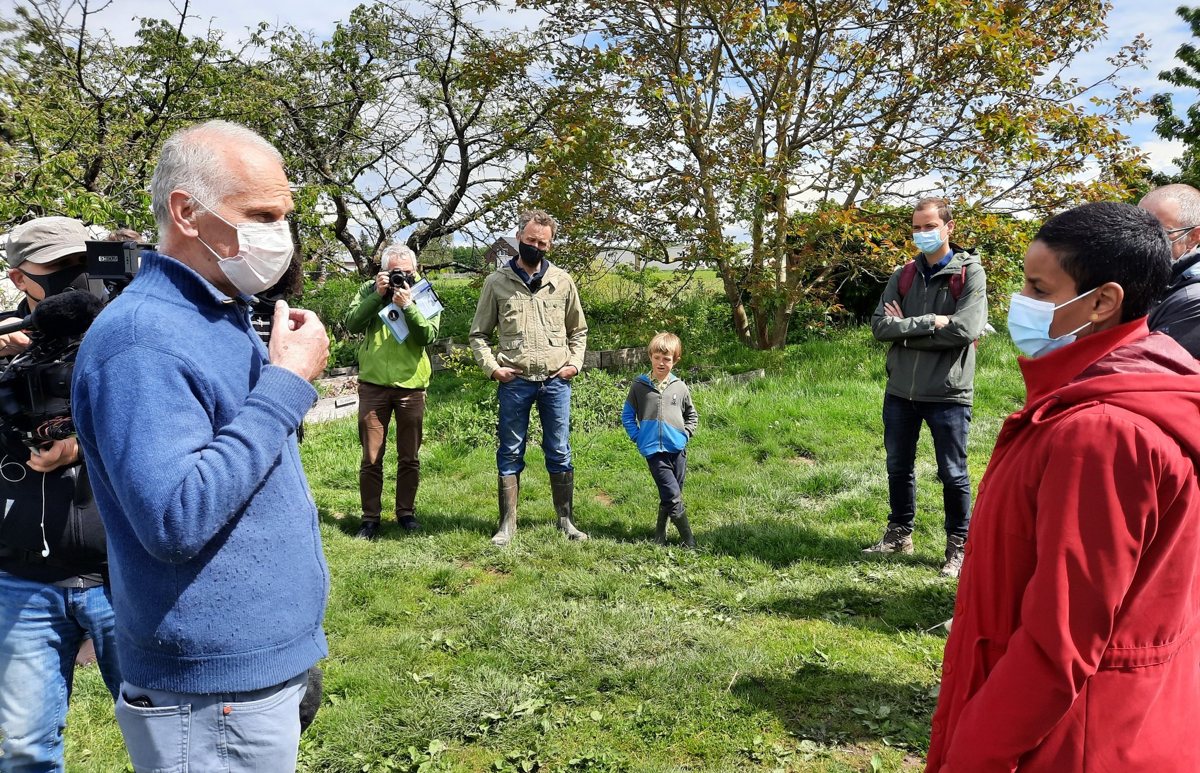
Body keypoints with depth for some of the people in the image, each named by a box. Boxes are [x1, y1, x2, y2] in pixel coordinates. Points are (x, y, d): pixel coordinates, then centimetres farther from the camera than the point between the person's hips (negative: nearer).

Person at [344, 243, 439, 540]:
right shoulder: (369, 290, 5)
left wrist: (407, 305, -21)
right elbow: (352, 324, -8)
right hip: (373, 383, 0)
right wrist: (378, 295, -15)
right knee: (371, 458, 4)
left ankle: (405, 512, 24)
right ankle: (370, 517, 15)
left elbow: (429, 335, -11)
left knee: (409, 457, 10)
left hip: (411, 385, 0)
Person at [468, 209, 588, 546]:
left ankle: (566, 520, 19)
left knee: (559, 453, 7)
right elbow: (478, 334, 8)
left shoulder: (562, 281, 7)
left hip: (556, 380, 1)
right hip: (515, 381, -1)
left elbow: (578, 330, 16)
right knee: (510, 454, 5)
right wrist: (492, 366, -6)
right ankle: (508, 524, 14)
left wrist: (574, 363, 2)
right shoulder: (497, 282, 4)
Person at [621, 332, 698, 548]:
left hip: (678, 448, 3)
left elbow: (692, 415, 21)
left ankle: (660, 534, 26)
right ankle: (689, 540, -4)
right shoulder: (639, 386, 1)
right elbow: (627, 415, 9)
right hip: (654, 450, -3)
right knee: (673, 496, -12)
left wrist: (686, 434, 6)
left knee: (670, 496, 10)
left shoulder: (680, 387, 7)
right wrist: (637, 437, 0)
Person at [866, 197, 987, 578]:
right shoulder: (903, 275, 6)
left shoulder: (970, 273, -7)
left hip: (948, 393, -5)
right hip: (900, 390, 5)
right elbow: (880, 325, -4)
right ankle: (899, 533, 33)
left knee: (953, 474, 7)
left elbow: (965, 330, -20)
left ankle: (958, 545, 23)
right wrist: (929, 323, -16)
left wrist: (906, 328, -12)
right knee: (899, 467, 16)